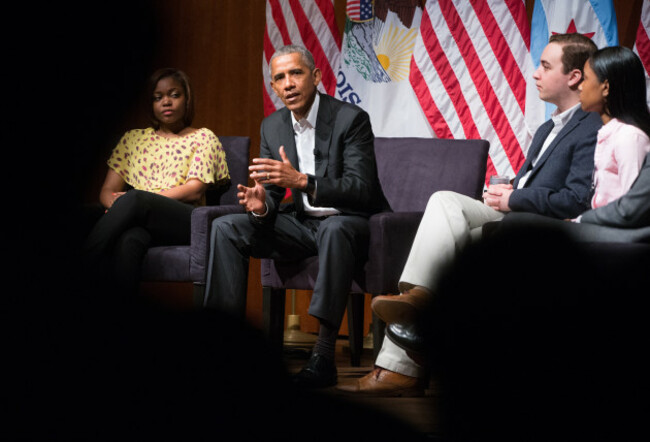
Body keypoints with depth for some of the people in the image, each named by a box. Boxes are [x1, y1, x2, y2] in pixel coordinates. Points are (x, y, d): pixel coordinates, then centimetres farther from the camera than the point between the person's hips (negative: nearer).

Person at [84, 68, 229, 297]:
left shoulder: (203, 138, 18)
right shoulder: (133, 138, 27)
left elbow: (195, 191, 1)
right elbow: (108, 191, 18)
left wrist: (133, 199, -8)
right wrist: (119, 206, -10)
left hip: (185, 221, -2)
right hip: (137, 223, 2)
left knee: (134, 199, -37)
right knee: (128, 240, -40)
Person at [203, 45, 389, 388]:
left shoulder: (351, 119, -14)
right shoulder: (272, 126, 5)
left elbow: (362, 190, -24)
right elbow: (272, 191, 8)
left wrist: (302, 181, -38)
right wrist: (260, 206, -19)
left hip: (349, 222, -6)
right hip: (303, 222, 6)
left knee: (335, 229, -41)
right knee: (226, 228, -11)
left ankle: (324, 354, -43)